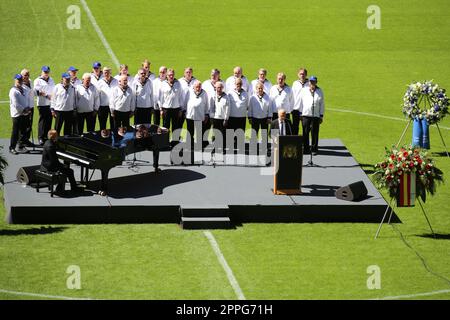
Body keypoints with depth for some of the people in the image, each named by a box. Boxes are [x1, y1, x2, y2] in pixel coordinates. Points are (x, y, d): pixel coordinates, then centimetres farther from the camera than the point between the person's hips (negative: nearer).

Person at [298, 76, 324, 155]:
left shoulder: (319, 91, 9)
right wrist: (300, 113, 7)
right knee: (305, 133, -2)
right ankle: (305, 149, 4)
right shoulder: (304, 91, 9)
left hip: (316, 115, 0)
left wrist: (321, 116, 5)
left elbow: (322, 104, 9)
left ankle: (314, 149, 7)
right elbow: (301, 102, 11)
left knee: (315, 133, -1)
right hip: (305, 115, 0)